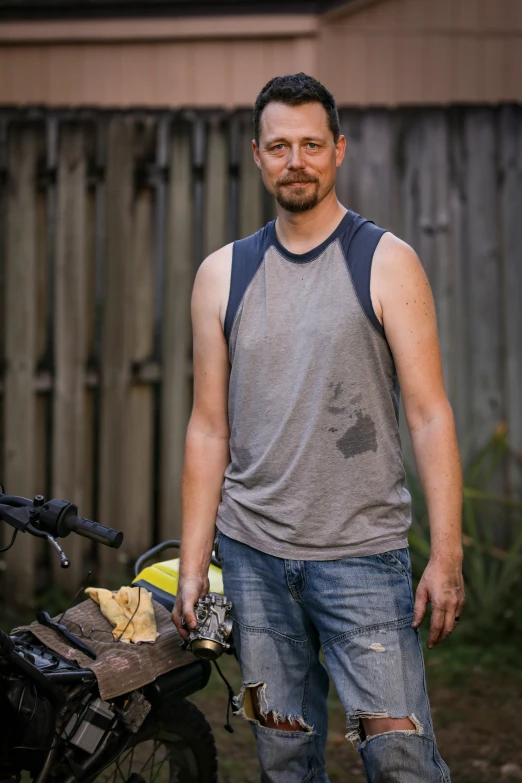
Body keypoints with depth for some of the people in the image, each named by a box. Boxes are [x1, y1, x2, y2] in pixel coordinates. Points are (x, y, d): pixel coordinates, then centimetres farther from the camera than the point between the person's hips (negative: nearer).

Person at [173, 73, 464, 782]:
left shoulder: (387, 263, 0)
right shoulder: (223, 274, 9)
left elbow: (430, 415, -4)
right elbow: (209, 429, 11)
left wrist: (446, 555, -11)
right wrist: (192, 568, 7)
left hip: (363, 552, -3)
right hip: (251, 553, 3)